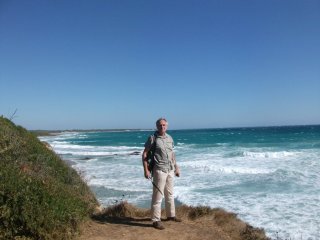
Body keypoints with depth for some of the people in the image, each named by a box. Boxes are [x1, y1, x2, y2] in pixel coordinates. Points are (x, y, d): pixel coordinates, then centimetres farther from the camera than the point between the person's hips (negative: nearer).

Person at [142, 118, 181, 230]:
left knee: (170, 194, 18)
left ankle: (171, 215, 33)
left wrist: (176, 168, 19)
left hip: (170, 170, 7)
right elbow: (144, 154, -9)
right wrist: (146, 170, -16)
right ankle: (156, 220, 5)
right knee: (158, 195, -4)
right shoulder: (152, 138, -9)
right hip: (159, 170, -6)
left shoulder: (169, 138, 8)